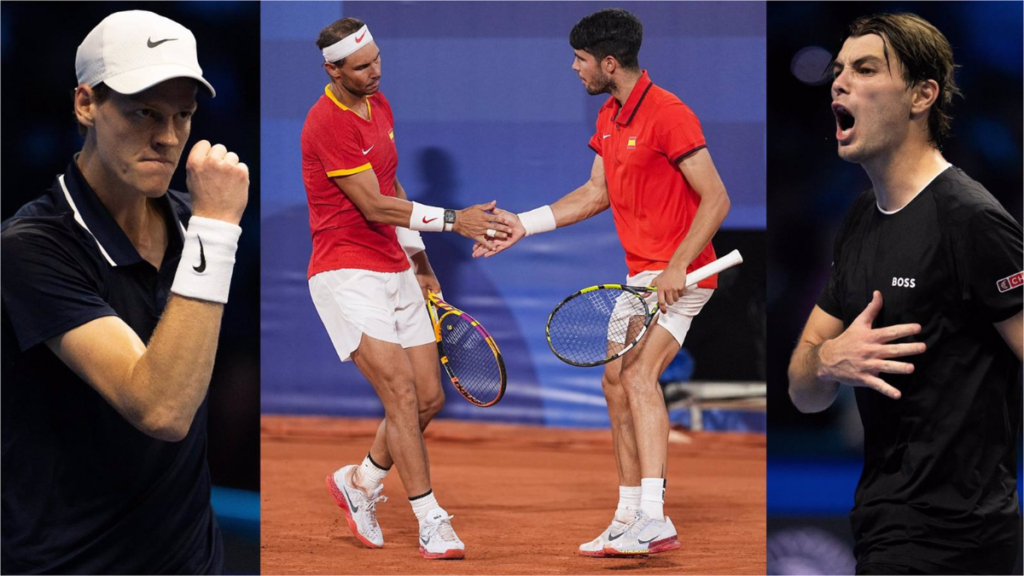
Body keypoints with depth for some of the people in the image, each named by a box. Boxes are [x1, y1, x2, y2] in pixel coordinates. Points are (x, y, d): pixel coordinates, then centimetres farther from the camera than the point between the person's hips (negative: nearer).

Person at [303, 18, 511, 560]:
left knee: (430, 398, 6)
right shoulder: (328, 123, -17)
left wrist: (419, 261, 22)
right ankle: (431, 525, -13)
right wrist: (453, 220, -20)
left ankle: (360, 481, 28)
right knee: (401, 392, -16)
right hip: (347, 274, -8)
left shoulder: (380, 105, 12)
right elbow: (373, 205, -19)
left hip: (395, 273, 8)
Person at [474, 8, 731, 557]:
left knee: (638, 373, -23)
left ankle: (653, 518, -31)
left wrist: (678, 267, -27)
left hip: (678, 274, -10)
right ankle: (629, 522, 18)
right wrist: (524, 225, 15)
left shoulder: (667, 114, -18)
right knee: (616, 381, 11)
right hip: (642, 274, 10)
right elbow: (596, 193, 20)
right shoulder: (608, 117, 11)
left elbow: (716, 199, -20)